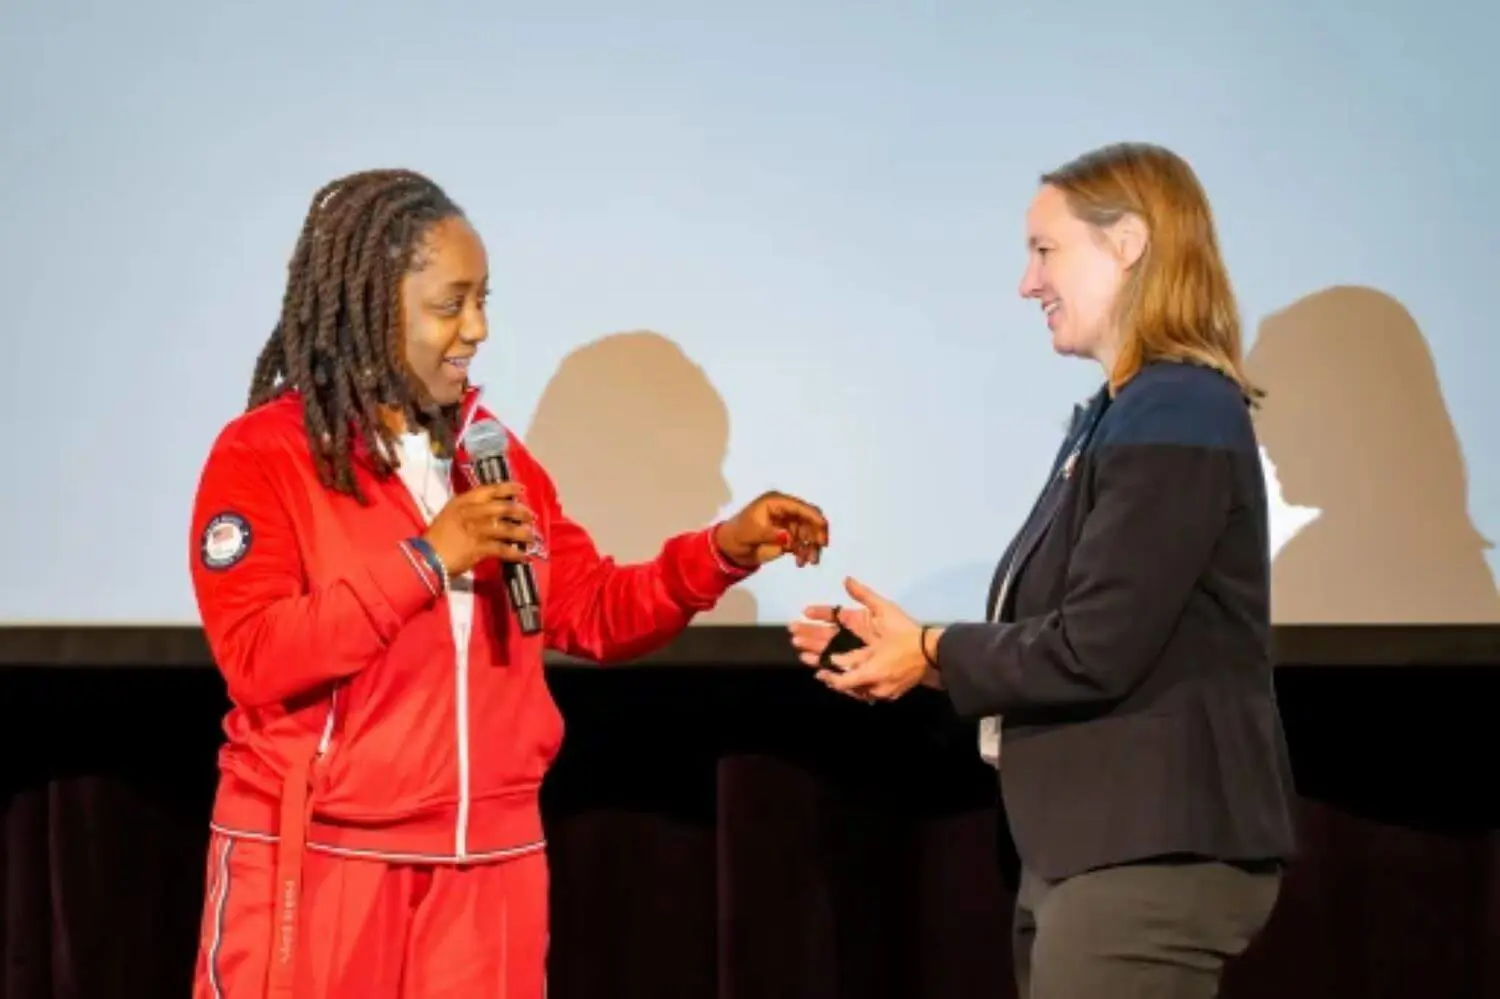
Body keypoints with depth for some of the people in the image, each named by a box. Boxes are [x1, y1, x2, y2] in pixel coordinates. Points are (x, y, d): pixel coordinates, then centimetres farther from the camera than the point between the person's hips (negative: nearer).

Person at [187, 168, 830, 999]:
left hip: (484, 867, 5)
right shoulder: (262, 455, -7)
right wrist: (425, 558, -20)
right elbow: (256, 661, -17)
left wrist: (724, 550, -1)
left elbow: (592, 611, 14)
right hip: (314, 865, -5)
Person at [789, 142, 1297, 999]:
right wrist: (903, 644, 3)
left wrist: (933, 654, -5)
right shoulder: (1121, 415, 16)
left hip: (1153, 855, -10)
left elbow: (1092, 652, -20)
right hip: (1100, 849, 10)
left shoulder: (1176, 417, -15)